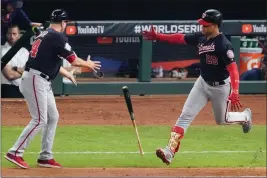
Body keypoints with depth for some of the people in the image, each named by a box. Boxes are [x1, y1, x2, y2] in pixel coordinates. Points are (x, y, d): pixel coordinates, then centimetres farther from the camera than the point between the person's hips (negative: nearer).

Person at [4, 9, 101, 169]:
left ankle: (46, 157, 15)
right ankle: (15, 153, -11)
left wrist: (67, 73, 43)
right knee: (39, 120, -11)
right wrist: (89, 64, 9)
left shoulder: (44, 35, 17)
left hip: (43, 83, 10)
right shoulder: (58, 37, -12)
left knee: (53, 117, 13)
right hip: (35, 80, -10)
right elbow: (74, 60, -11)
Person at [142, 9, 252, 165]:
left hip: (220, 87, -6)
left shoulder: (224, 45, -27)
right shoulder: (201, 38, -6)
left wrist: (235, 93, -42)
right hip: (203, 83, 6)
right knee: (186, 116, -7)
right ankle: (170, 151, -14)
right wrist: (157, 37, 1)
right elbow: (180, 38, 5)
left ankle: (245, 116, 47)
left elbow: (233, 68, -32)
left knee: (222, 120, 15)